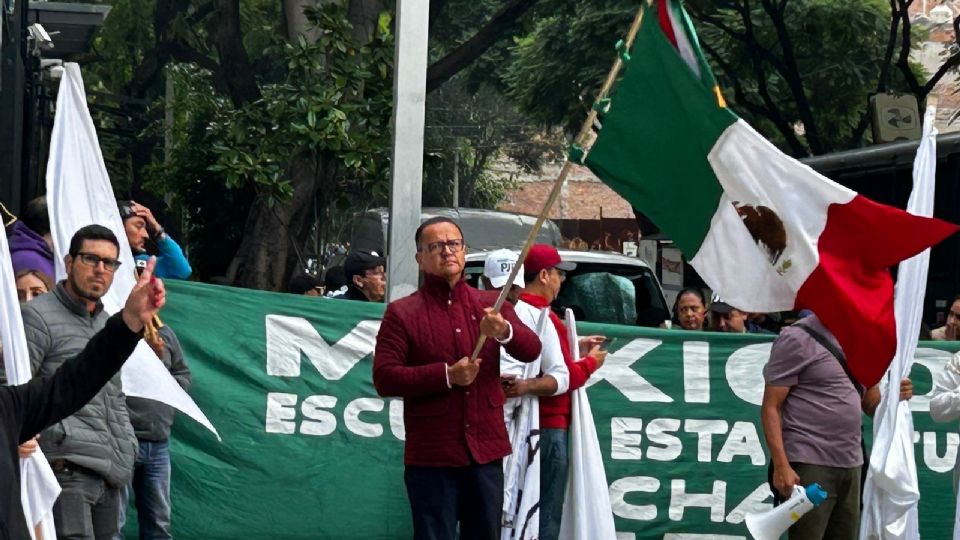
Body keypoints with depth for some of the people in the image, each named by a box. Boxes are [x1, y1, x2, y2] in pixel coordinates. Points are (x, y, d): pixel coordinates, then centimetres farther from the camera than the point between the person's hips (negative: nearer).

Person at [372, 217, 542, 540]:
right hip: (431, 457, -4)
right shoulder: (402, 313, 0)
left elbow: (531, 351, -2)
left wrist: (504, 331, -25)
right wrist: (446, 375, -18)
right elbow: (384, 377, -8)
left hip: (486, 452, 4)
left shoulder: (491, 306, 10)